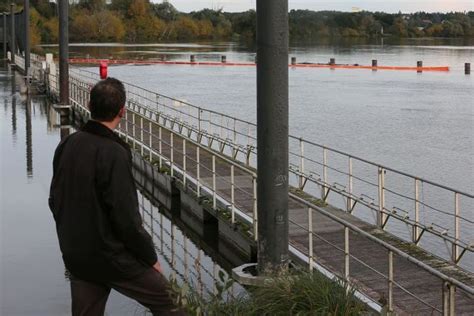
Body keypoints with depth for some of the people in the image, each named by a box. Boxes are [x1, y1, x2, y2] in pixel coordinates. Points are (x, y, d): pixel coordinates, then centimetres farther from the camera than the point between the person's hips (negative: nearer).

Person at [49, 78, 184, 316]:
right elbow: (126, 218, -21)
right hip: (111, 257, -7)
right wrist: (151, 258, -9)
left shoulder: (66, 145, 1)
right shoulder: (113, 153, -21)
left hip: (75, 257, 7)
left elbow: (55, 200, 11)